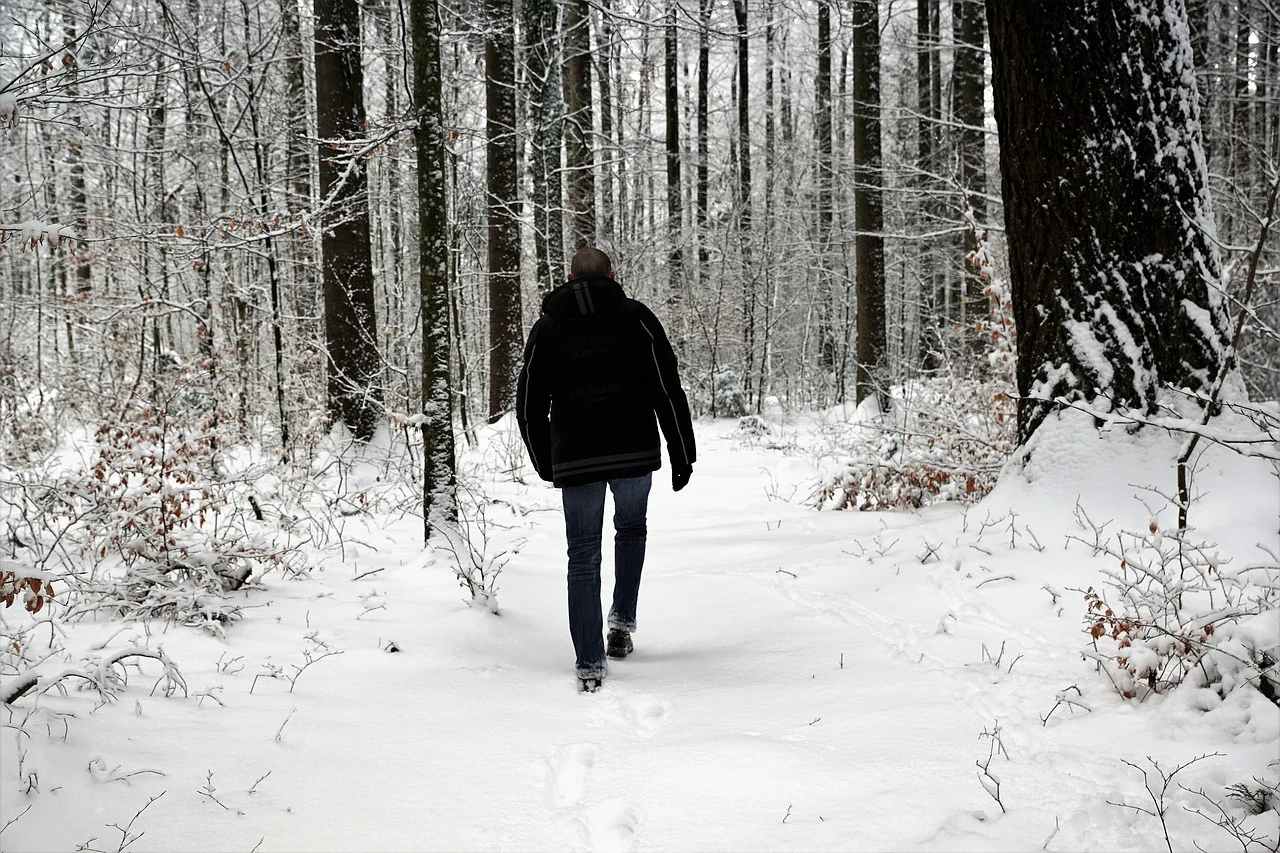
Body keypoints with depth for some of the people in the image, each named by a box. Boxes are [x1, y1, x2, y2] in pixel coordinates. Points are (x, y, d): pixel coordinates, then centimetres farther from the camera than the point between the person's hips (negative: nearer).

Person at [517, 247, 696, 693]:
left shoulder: (546, 329, 8)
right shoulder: (634, 317, 2)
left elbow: (530, 409, 10)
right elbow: (667, 391, -4)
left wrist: (546, 465, 21)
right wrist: (682, 453, 2)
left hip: (575, 460, 1)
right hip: (635, 452, -1)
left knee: (583, 558, 6)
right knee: (632, 529, 27)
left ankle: (589, 665, 2)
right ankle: (623, 620, 16)